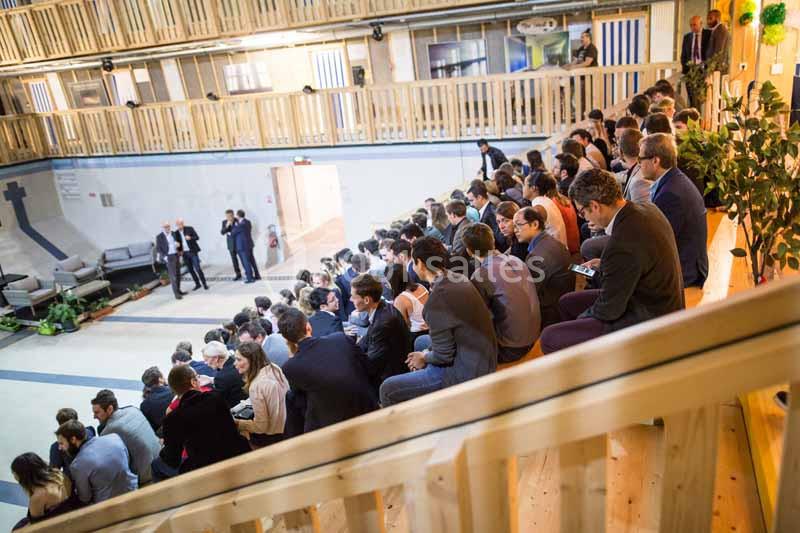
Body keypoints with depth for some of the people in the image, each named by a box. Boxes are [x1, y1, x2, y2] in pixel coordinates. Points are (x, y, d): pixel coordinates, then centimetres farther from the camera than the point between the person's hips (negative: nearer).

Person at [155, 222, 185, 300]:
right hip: (169, 257, -6)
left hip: (176, 256, 6)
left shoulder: (174, 233, 8)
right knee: (173, 276, -7)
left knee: (178, 274, 10)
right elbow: (158, 249, -7)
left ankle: (178, 290, 21)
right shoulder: (159, 237, -7)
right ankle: (176, 293, -5)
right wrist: (164, 257, -18)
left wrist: (178, 244, -4)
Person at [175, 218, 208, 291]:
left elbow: (197, 237, -6)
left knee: (197, 268, -7)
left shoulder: (189, 229, -4)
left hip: (193, 251, -4)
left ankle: (204, 283, 2)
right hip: (185, 253, 4)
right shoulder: (176, 233, 6)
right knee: (190, 270, 7)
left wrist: (190, 238, -25)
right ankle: (197, 284, 17)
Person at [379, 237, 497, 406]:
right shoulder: (459, 278, 1)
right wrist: (427, 352, 8)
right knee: (421, 341, 31)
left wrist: (424, 358, 0)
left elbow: (443, 356, -19)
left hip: (466, 372, -9)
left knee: (388, 389, -6)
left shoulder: (437, 299, -26)